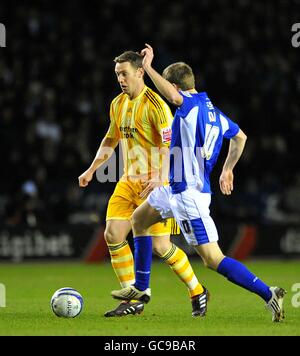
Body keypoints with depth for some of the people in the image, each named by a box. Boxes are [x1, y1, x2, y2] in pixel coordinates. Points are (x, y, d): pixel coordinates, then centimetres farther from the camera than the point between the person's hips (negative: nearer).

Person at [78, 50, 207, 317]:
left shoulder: (155, 105, -14)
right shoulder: (117, 104, 10)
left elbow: (170, 145, -20)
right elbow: (111, 140, 25)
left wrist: (160, 178, -32)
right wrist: (92, 170, 19)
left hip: (155, 184, -7)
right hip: (128, 182, 7)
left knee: (160, 246, -9)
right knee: (112, 235, -6)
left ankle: (197, 292, 13)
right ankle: (134, 301, 3)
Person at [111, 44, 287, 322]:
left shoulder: (191, 104, -17)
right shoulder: (211, 109, 9)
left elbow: (173, 96, -42)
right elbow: (240, 137, 22)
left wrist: (148, 67, -33)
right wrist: (227, 170, 30)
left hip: (189, 194, -10)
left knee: (213, 259, -12)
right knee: (139, 219, 27)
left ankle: (268, 294, -13)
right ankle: (140, 289, 35)